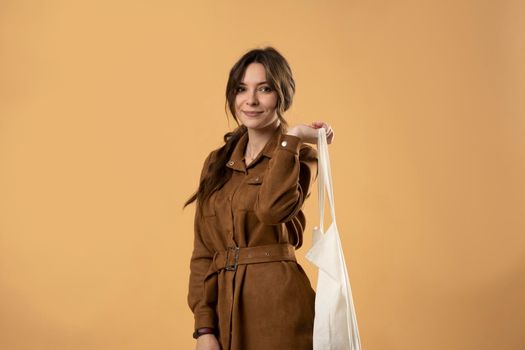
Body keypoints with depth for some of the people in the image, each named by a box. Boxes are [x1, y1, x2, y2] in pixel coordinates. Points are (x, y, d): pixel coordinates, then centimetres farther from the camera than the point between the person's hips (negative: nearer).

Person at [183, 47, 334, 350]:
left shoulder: (300, 157, -2)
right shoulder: (217, 163, 11)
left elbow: (272, 208, -24)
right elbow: (203, 250, 7)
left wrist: (291, 139, -16)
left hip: (276, 309, -4)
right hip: (225, 309, 5)